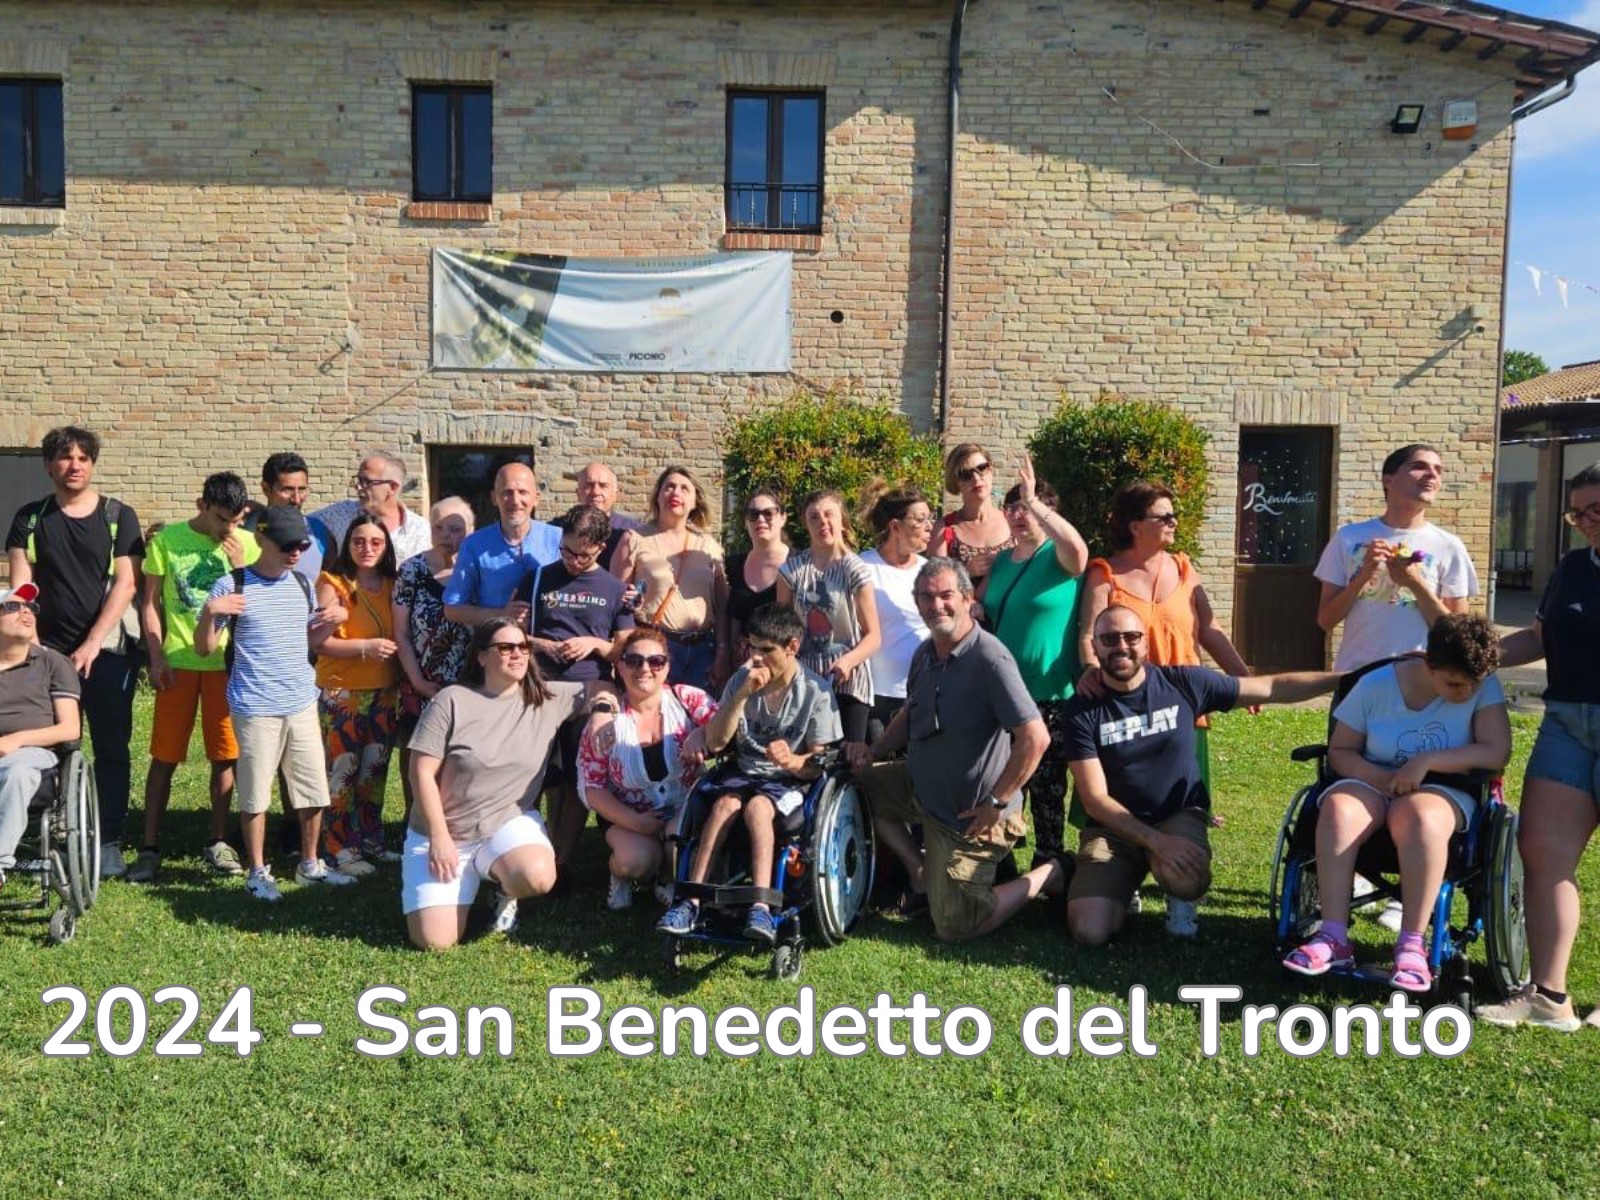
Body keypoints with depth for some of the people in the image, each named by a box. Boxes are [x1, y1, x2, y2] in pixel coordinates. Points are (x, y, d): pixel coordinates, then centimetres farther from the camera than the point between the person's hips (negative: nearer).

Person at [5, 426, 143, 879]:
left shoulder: (118, 517, 1)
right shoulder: (30, 519, 8)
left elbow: (125, 584, -6)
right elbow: (21, 586, 2)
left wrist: (92, 644, -13)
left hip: (109, 650, -2)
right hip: (50, 651, 2)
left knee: (111, 749, 2)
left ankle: (109, 841, 9)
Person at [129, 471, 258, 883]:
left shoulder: (248, 545, 2)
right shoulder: (168, 539, 0)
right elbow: (150, 601, 3)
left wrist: (240, 567, -12)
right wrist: (156, 657, -4)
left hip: (227, 662, 1)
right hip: (178, 662, -1)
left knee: (224, 756, 6)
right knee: (164, 756, 3)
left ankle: (217, 842, 19)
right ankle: (150, 847, 12)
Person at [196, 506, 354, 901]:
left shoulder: (302, 584, 9)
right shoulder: (232, 586, -8)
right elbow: (204, 648, -4)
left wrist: (334, 621, 3)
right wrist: (210, 612, -21)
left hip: (302, 703, 5)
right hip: (255, 708, -5)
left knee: (314, 789, 11)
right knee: (256, 794, 4)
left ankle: (310, 864, 26)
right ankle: (258, 872, 19)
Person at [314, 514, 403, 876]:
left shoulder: (393, 585, 8)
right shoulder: (333, 583, -7)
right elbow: (321, 642, -14)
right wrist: (366, 647, -25)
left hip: (384, 693, 5)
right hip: (341, 694, -5)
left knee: (375, 769, 13)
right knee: (342, 771, -1)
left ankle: (371, 840, 25)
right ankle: (342, 850, 7)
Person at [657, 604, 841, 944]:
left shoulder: (816, 691, -8)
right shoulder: (743, 679, 0)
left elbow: (821, 762, -7)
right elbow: (714, 742, -6)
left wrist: (793, 762, -30)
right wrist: (743, 695, -18)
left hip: (790, 781, -3)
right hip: (744, 772, 3)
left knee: (757, 806, -33)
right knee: (726, 802, -29)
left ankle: (761, 909, -42)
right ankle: (691, 901, -32)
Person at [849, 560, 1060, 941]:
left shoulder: (990, 659, -25)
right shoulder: (925, 653, 2)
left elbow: (1035, 738, -29)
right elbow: (910, 714, 19)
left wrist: (997, 803, -24)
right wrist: (874, 751, 3)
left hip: (969, 814, -8)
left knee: (955, 928, -2)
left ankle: (1046, 875, 17)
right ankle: (922, 875, 17)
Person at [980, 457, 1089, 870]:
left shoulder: (1058, 557, -8)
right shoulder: (1000, 561, 11)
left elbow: (1078, 548, -33)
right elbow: (984, 611, 24)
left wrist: (1033, 501, -32)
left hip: (1050, 695, -6)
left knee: (1047, 789, 2)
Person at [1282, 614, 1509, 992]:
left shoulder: (1484, 688, -7)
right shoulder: (1375, 685, -6)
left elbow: (1497, 752, -16)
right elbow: (1340, 751, 0)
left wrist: (1426, 761, -24)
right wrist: (1381, 777, -19)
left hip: (1441, 790, -1)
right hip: (1373, 783, 1)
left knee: (1420, 817, -39)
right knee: (1337, 810, -34)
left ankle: (1412, 945, -32)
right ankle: (1333, 938, -31)